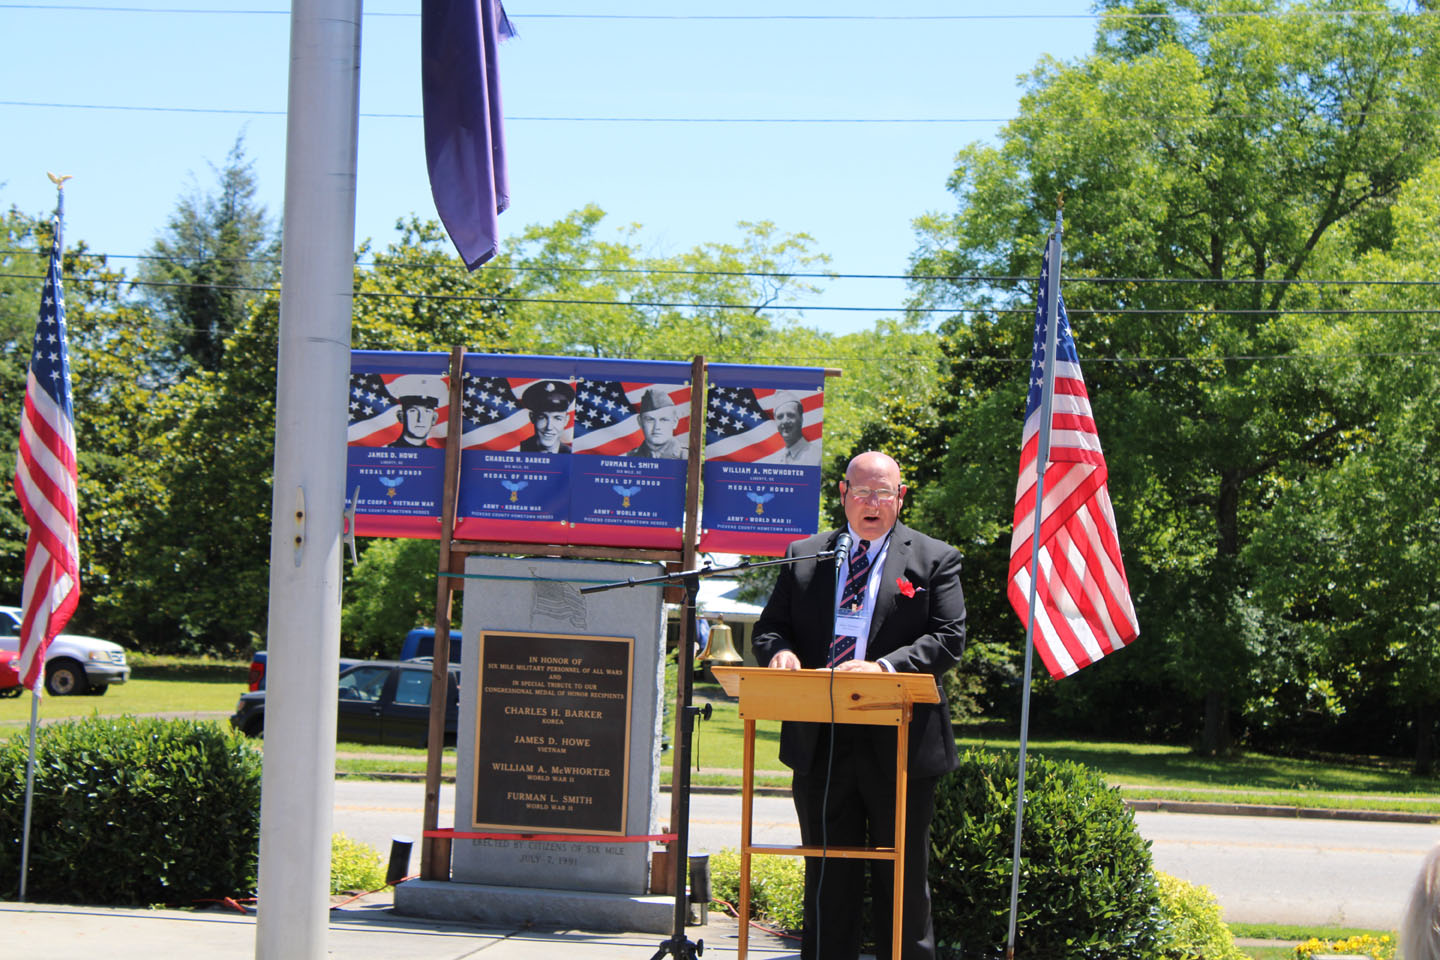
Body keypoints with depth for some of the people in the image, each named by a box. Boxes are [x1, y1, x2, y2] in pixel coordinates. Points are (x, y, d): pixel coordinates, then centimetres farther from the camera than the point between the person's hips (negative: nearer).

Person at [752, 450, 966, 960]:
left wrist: (885, 666, -21)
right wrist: (779, 651, -10)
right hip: (820, 743, 3)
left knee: (903, 877, 4)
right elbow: (768, 627, 15)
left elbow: (948, 639, -5)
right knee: (827, 877, 9)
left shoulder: (934, 559, 5)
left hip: (899, 743, -3)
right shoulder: (804, 556, 14)